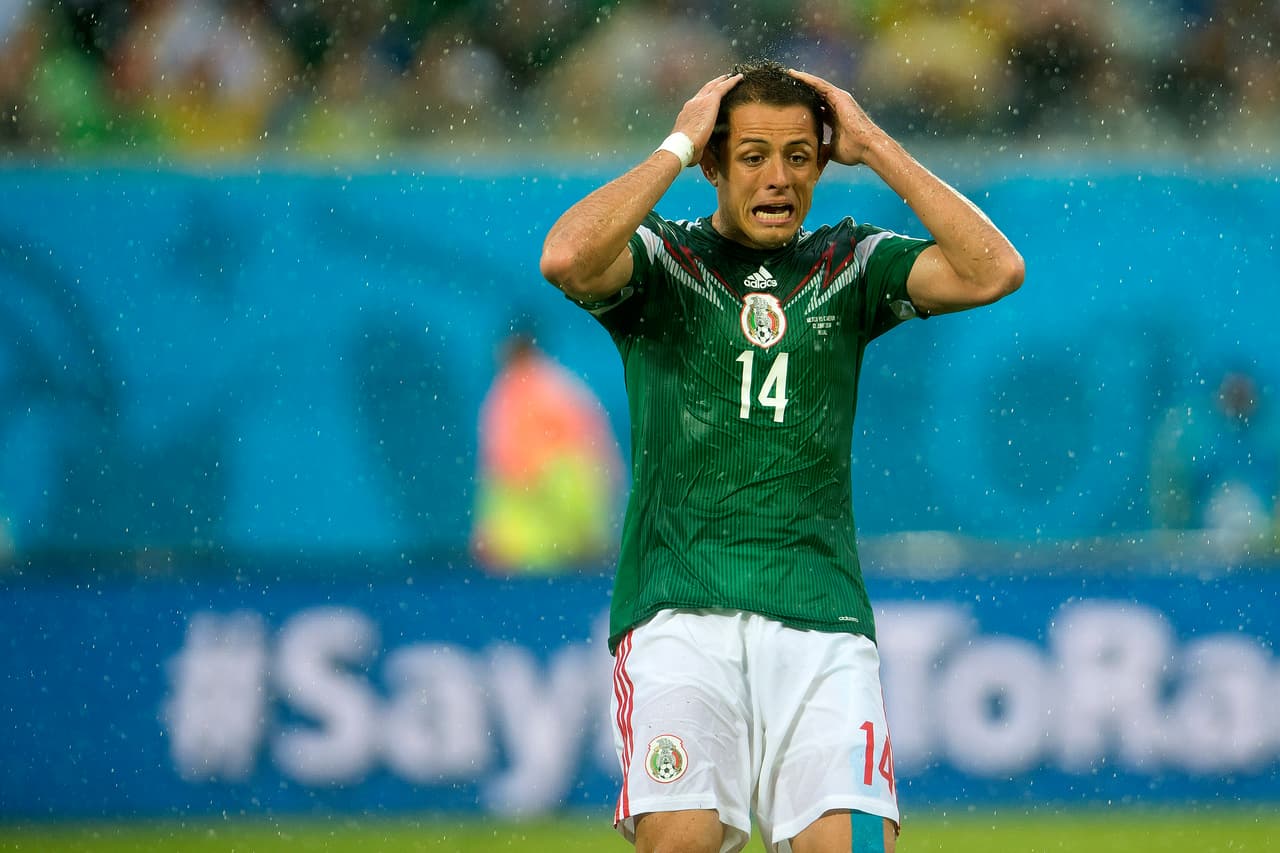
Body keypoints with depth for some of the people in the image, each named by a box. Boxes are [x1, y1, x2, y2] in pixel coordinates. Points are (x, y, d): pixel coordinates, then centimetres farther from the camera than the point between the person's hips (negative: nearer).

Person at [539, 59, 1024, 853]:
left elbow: (994, 270, -1)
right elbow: (566, 259, -15)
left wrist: (875, 146, 1)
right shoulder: (661, 261, 8)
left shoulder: (849, 267, 15)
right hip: (680, 606, -2)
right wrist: (677, 147, -6)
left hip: (822, 616, 2)